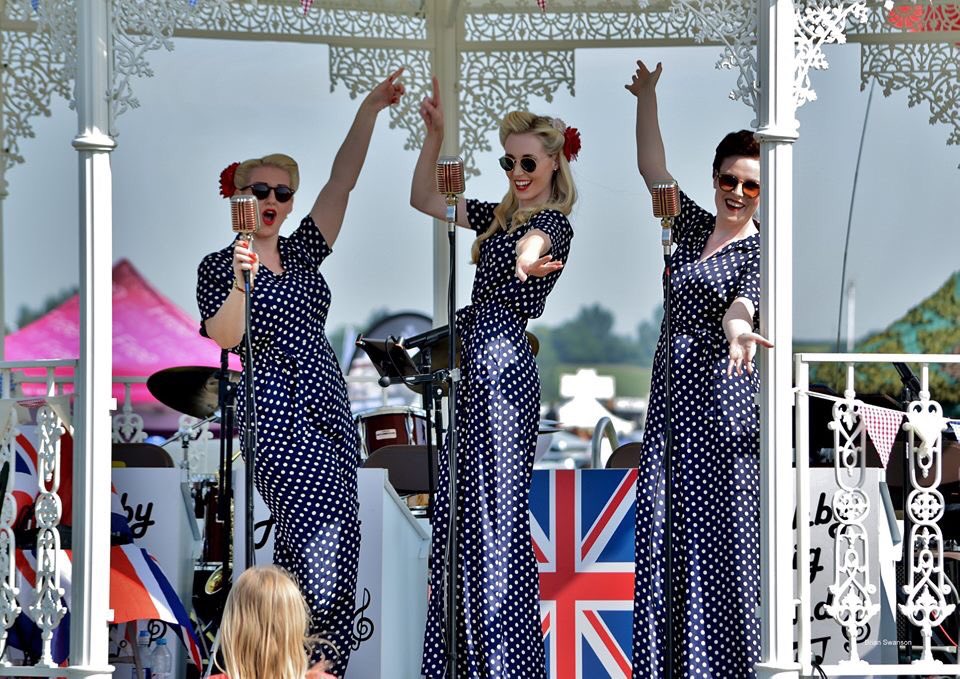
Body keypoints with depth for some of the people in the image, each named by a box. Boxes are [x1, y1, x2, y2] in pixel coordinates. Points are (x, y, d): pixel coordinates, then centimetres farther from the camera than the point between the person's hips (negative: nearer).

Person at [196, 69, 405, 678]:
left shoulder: (303, 252, 17)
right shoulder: (219, 266, 3)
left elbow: (342, 183, 11)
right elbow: (224, 338, -12)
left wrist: (370, 112, 4)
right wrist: (241, 284, -27)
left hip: (328, 407, 7)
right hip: (275, 411, -7)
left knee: (306, 539, 3)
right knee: (329, 530, -19)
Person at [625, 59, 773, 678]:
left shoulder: (761, 250, -5)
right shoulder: (693, 225, 13)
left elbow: (743, 300, -24)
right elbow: (652, 166, 14)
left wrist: (737, 330, -46)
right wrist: (647, 97, 5)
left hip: (723, 399, -6)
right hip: (672, 393, 6)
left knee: (722, 533, -6)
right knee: (664, 531, 3)